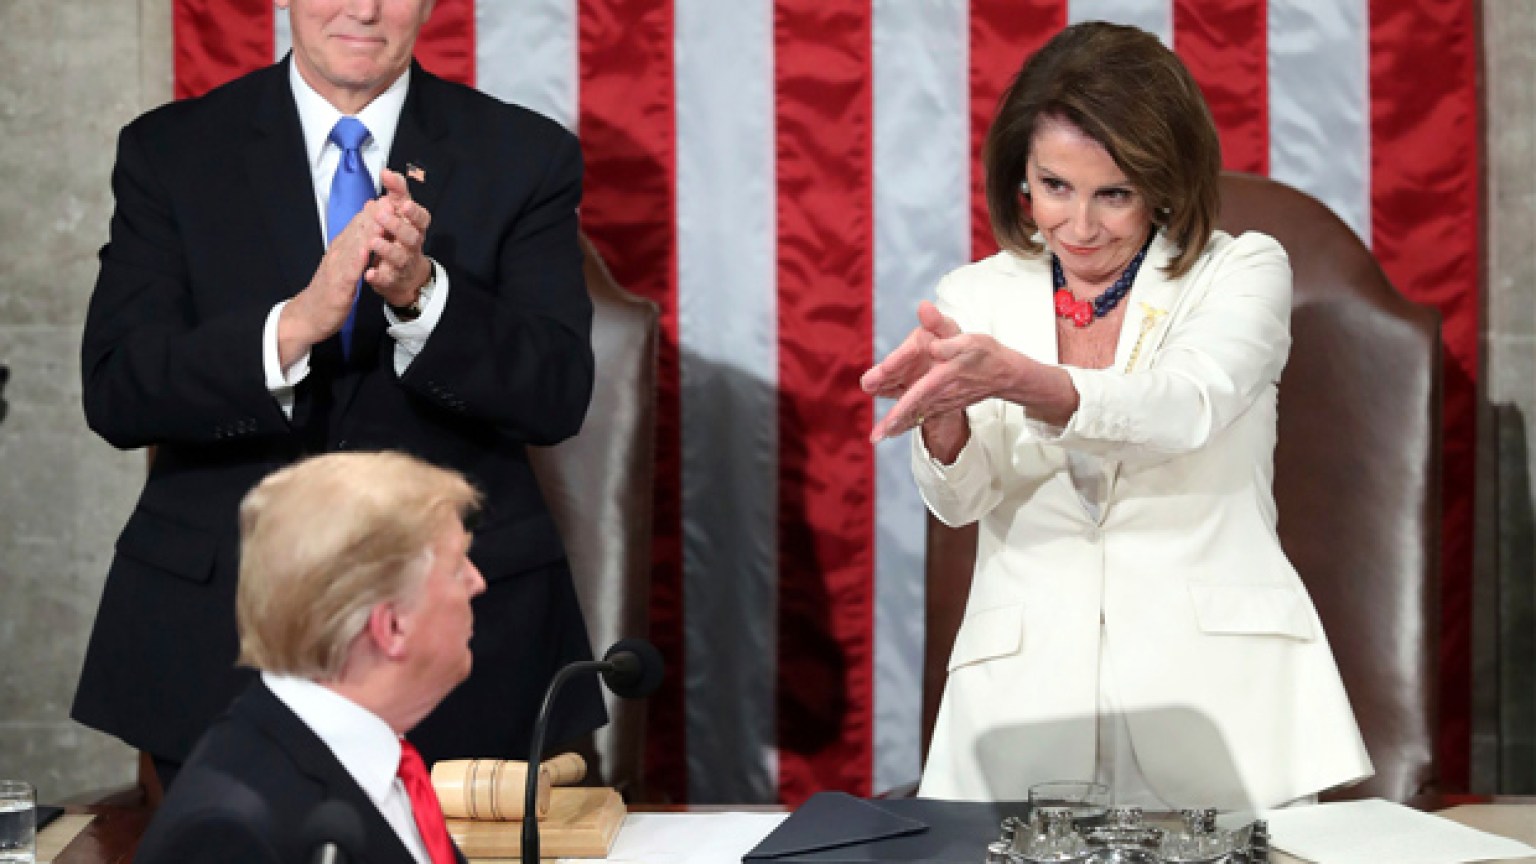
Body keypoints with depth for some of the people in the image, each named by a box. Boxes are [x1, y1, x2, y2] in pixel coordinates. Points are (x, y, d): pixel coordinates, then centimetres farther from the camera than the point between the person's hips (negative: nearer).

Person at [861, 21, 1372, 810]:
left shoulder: (1244, 271, 7)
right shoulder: (977, 295, 14)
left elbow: (1185, 407, -14)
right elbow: (960, 499, 2)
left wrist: (1014, 378, -31)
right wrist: (943, 410, -23)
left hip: (1216, 683, -1)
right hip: (1026, 699, 1)